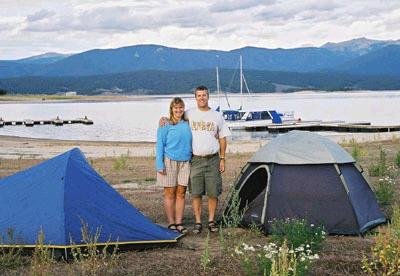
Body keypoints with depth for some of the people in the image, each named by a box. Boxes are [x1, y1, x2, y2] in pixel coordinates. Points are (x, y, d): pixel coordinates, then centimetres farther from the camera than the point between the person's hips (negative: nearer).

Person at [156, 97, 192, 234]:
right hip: (169, 161, -4)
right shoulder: (165, 125, -3)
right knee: (170, 193, 2)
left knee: (181, 193, 4)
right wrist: (160, 165, -9)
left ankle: (179, 223, 10)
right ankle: (171, 223, 9)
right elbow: (160, 145, -3)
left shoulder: (187, 124, 8)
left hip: (185, 162, 4)